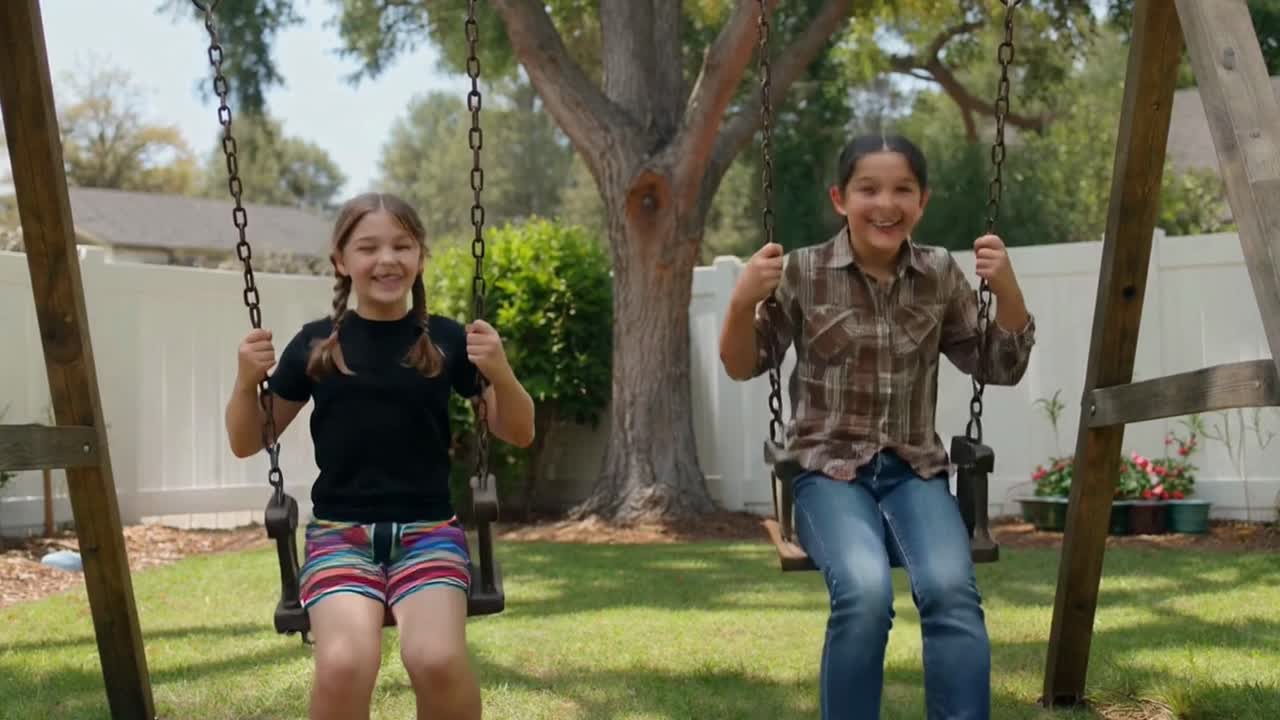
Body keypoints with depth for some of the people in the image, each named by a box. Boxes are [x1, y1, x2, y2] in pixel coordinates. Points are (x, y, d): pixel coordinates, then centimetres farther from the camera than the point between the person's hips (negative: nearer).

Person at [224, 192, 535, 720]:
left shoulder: (445, 340, 5)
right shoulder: (316, 344, 6)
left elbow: (518, 434, 11)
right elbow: (247, 443, 13)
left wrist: (500, 373, -9)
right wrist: (247, 380, -7)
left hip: (428, 529, 0)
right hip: (339, 532, 0)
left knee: (436, 658, -30)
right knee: (344, 663, -30)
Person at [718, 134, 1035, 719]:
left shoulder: (941, 276, 5)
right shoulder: (802, 272, -2)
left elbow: (1001, 367, 12)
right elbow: (742, 367, 5)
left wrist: (1007, 291, -6)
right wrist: (743, 301, -15)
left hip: (914, 471, 2)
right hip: (830, 469, -2)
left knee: (951, 591, -30)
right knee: (864, 592, -33)